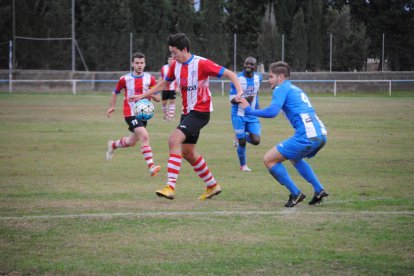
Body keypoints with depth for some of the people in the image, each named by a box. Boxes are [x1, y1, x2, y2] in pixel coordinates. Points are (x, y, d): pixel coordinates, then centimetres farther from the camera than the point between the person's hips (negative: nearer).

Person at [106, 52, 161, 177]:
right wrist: (112, 107, 9)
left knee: (131, 142, 17)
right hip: (130, 114, -5)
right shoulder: (125, 79, -4)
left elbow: (158, 98, 2)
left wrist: (152, 95, -18)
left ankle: (113, 145, 49)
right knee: (145, 136, -24)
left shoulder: (150, 78, 0)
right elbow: (115, 92, 14)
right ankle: (151, 167, -28)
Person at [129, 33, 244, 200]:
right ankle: (212, 186, 30)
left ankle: (170, 187, -27)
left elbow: (229, 74, -15)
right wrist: (143, 95, 21)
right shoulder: (176, 65, 5)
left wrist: (239, 91, -29)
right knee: (187, 152, 13)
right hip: (187, 111, 8)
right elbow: (164, 83, 23)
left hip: (200, 111, -8)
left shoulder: (201, 64, -16)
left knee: (174, 140, -24)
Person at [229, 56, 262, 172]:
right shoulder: (237, 79, -15)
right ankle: (243, 165, 23)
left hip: (252, 115, 4)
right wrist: (245, 99, -32)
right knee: (242, 142, -2)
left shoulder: (258, 78, 1)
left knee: (256, 141, -8)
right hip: (239, 115, -4)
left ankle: (240, 138, 25)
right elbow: (232, 99, -15)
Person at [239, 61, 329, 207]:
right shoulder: (296, 89, 27)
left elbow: (272, 111, -15)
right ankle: (319, 190, 23)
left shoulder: (282, 89, 0)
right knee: (294, 158, 36)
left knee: (269, 159, 1)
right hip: (321, 134, 9)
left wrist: (249, 110, -5)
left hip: (307, 135, -9)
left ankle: (295, 194, 3)